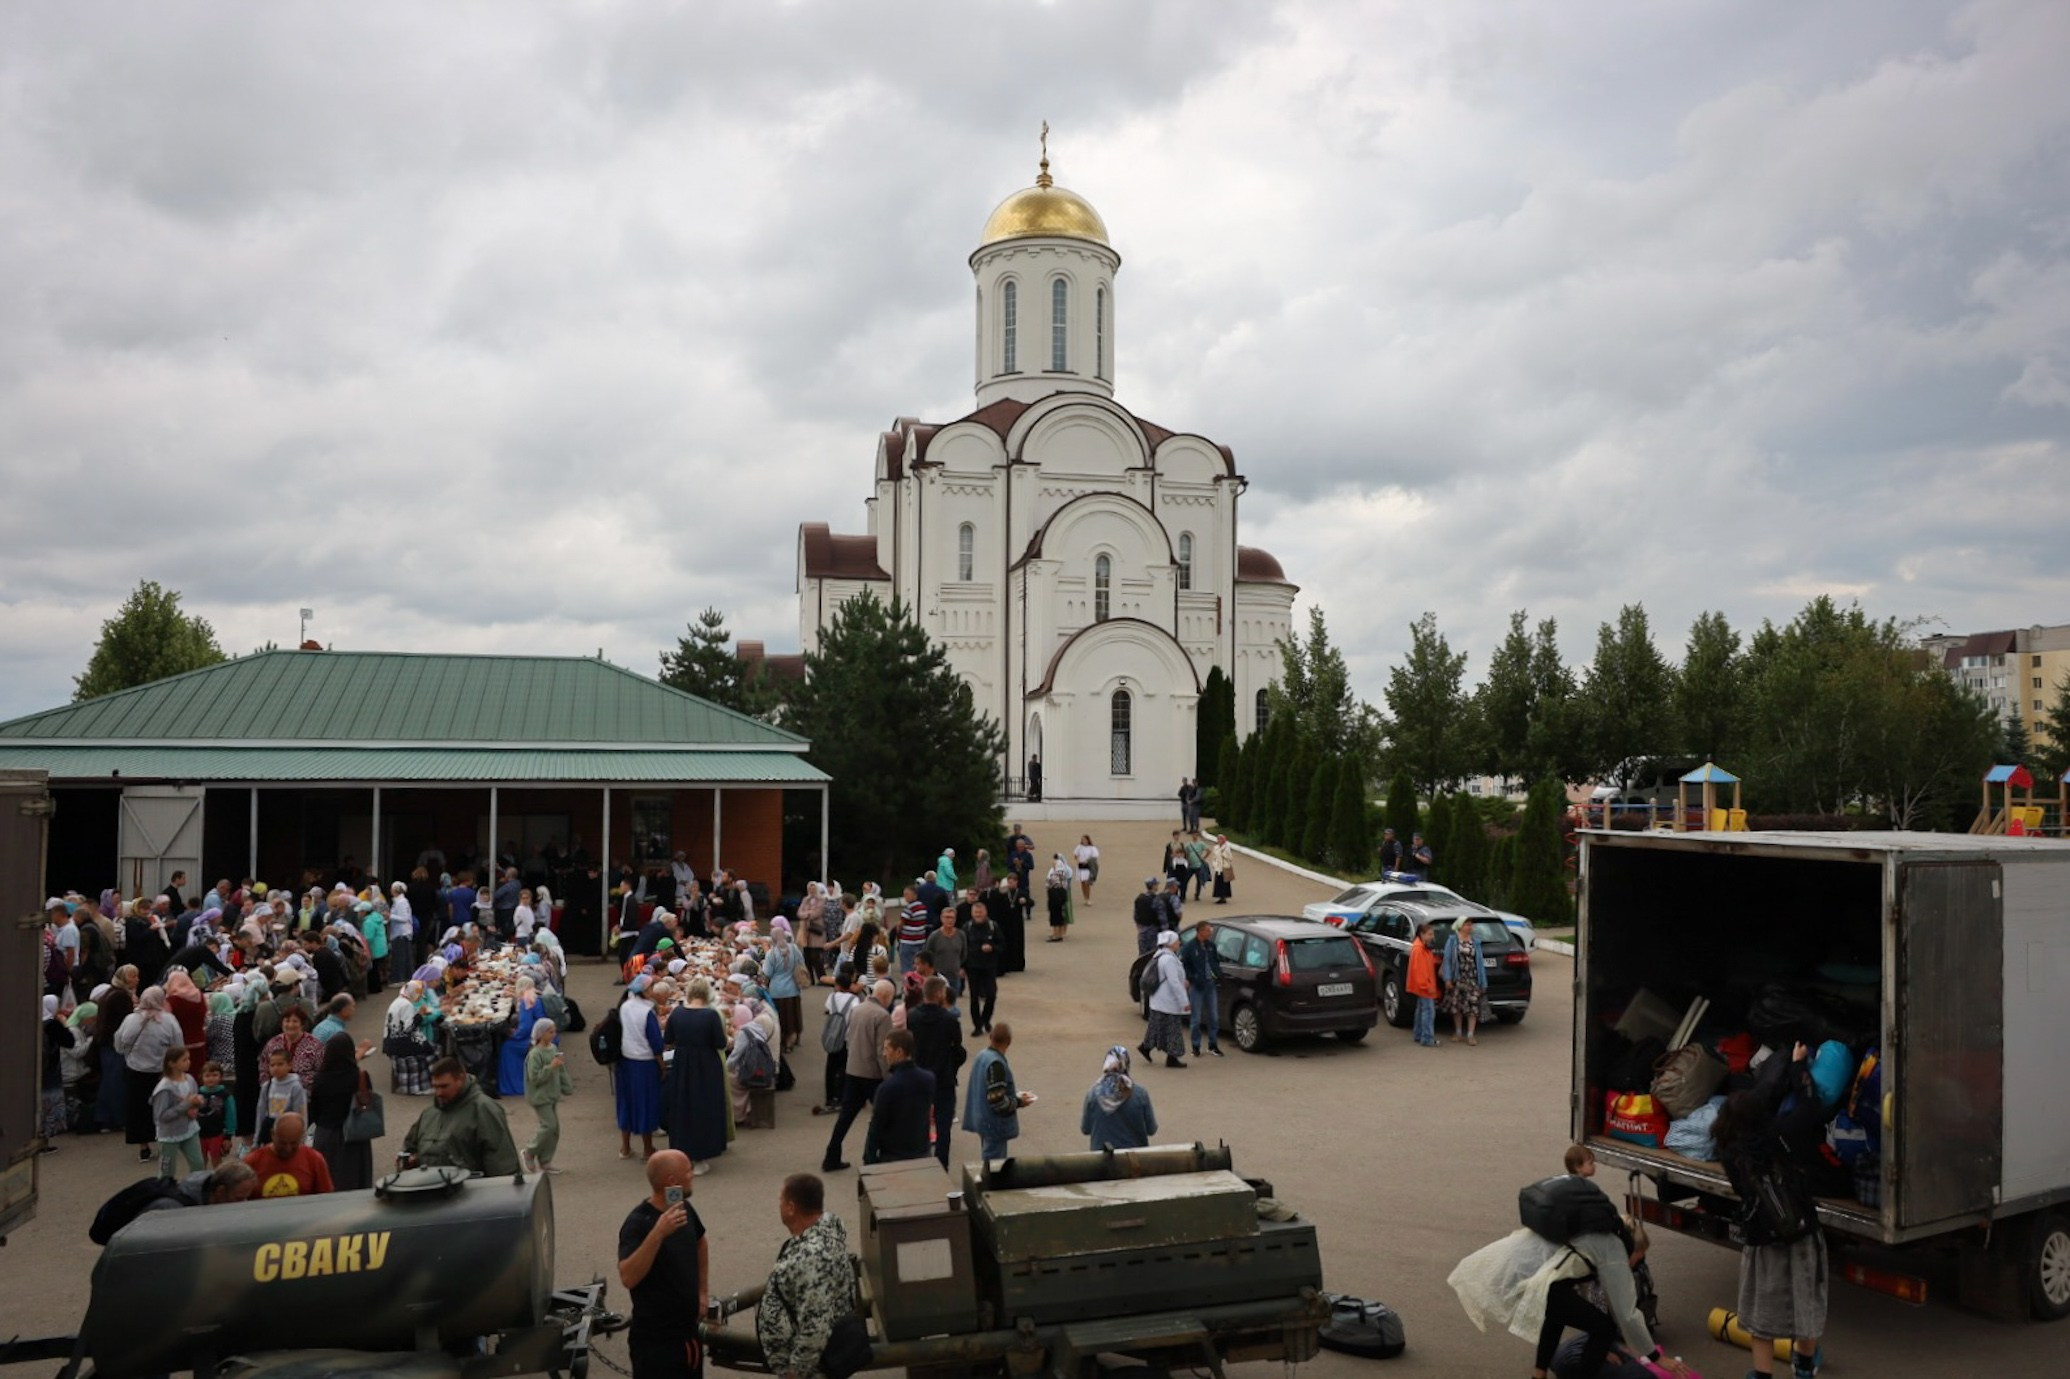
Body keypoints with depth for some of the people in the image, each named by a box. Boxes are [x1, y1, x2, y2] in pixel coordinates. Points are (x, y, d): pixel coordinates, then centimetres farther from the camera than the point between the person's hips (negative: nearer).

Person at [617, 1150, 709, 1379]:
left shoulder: (684, 1209, 1)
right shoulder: (638, 1223, -21)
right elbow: (627, 1277, -35)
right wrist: (657, 1234, -41)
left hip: (689, 1332, 8)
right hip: (655, 1340, -8)